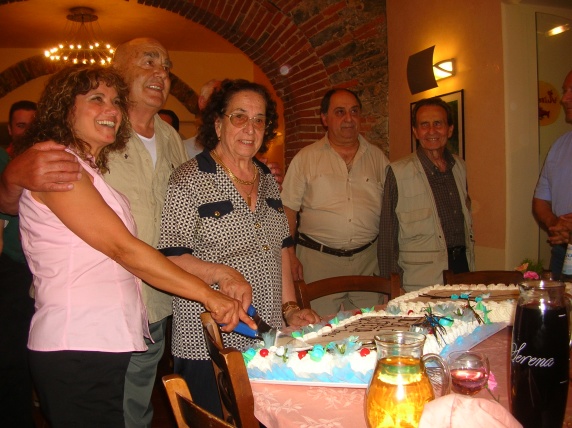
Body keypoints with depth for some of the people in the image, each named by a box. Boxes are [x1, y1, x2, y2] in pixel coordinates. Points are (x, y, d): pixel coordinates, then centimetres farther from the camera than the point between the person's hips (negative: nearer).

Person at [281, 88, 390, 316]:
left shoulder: (377, 157, 10)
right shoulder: (305, 158, 4)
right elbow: (288, 210, 3)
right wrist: (290, 255, -6)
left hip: (368, 260, 2)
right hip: (317, 259, -2)